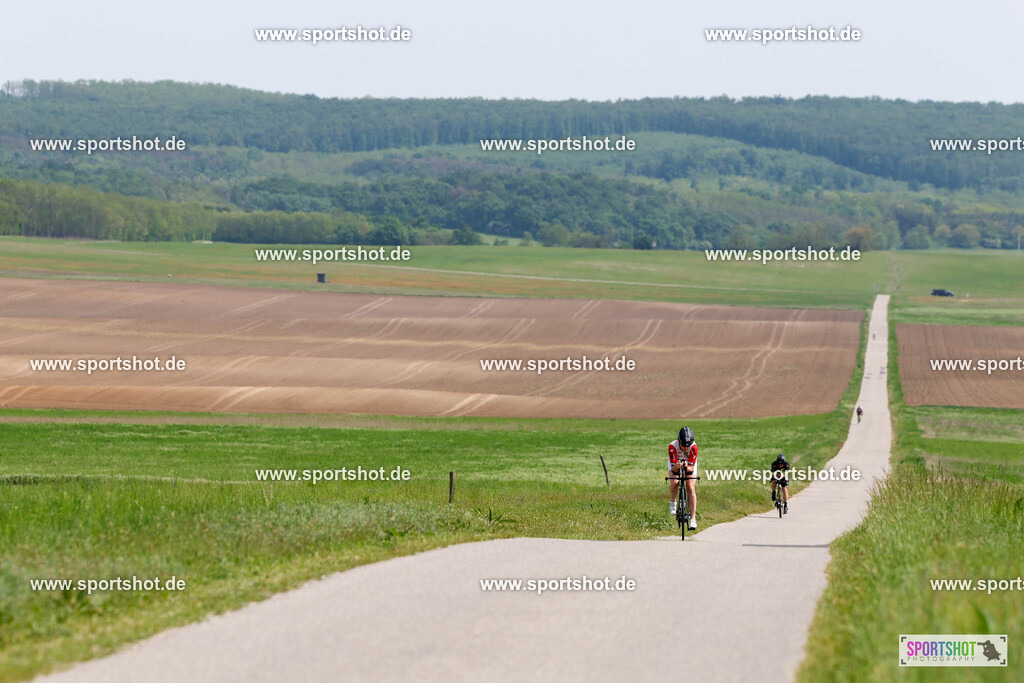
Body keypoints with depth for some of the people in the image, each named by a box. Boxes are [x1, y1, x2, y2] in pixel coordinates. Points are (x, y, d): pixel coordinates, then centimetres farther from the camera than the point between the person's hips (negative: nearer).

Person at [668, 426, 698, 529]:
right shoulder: (672, 446, -36)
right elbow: (673, 468, -31)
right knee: (674, 483, -27)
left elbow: (691, 467, -30)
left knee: (690, 488, -15)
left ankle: (693, 518, -13)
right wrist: (676, 467, -54)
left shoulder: (693, 447, -34)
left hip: (689, 464, 0)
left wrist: (687, 467, -52)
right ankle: (673, 502, 5)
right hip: (675, 463, 0)